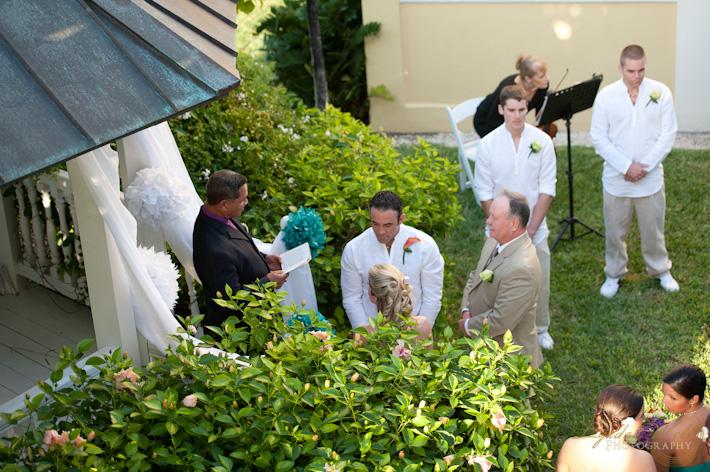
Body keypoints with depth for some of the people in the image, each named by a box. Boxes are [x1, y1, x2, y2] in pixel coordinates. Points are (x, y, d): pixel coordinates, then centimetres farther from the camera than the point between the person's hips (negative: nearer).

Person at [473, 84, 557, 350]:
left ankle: (541, 329, 33)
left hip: (535, 229, 1)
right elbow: (484, 193, -6)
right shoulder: (488, 144, -8)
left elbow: (547, 189, -5)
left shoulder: (542, 141, -7)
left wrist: (531, 229, -10)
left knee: (539, 283, 10)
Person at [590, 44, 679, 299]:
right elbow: (598, 137, -7)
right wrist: (626, 166, -15)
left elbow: (667, 134, -5)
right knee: (615, 231, 12)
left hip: (651, 178, 0)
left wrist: (644, 166, -13)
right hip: (616, 179, 0)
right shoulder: (606, 95, -7)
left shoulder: (661, 92, -6)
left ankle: (661, 271, 35)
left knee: (653, 229, 14)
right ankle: (614, 275, 30)